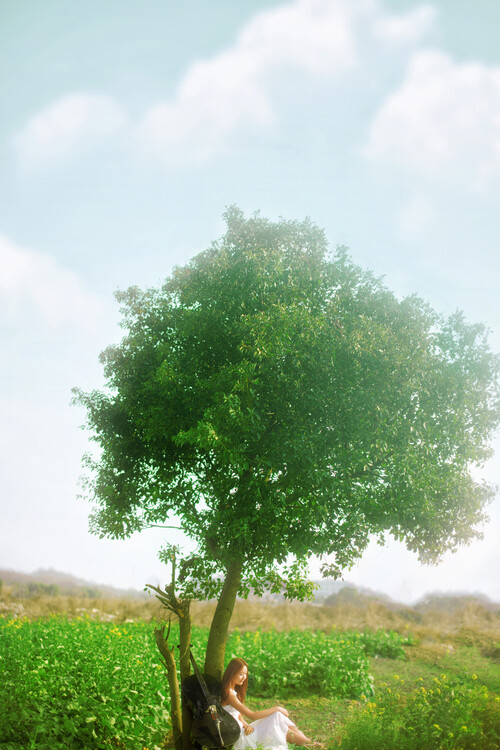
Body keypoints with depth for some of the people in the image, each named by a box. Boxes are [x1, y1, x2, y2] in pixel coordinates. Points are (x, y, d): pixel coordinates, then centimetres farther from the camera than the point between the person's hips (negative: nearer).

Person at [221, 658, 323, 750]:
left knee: (277, 716, -7)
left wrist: (246, 725, -11)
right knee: (276, 720, -15)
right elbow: (252, 715, -21)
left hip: (241, 731, 9)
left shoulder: (234, 691, 13)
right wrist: (276, 709, -13)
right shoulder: (229, 694, -19)